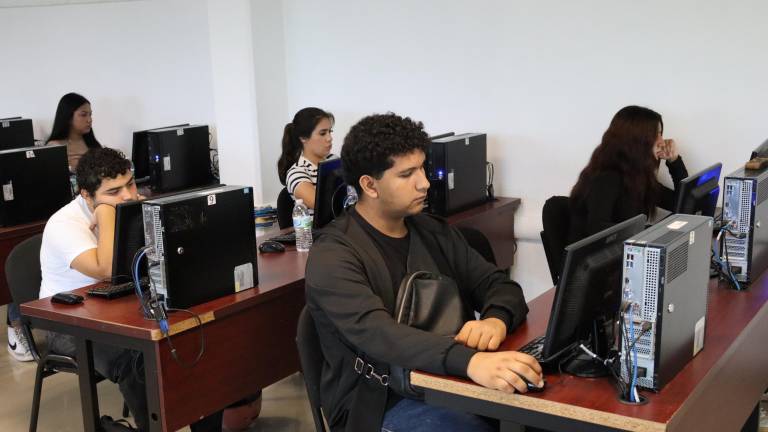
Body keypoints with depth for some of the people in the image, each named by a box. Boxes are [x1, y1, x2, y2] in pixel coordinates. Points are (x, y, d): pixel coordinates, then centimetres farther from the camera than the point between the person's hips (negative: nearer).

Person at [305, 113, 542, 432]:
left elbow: (500, 285, 6)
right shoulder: (333, 256, -13)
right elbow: (375, 333, -30)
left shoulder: (434, 232, 9)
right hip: (382, 404, -6)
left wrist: (496, 320, -21)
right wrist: (470, 362, -46)